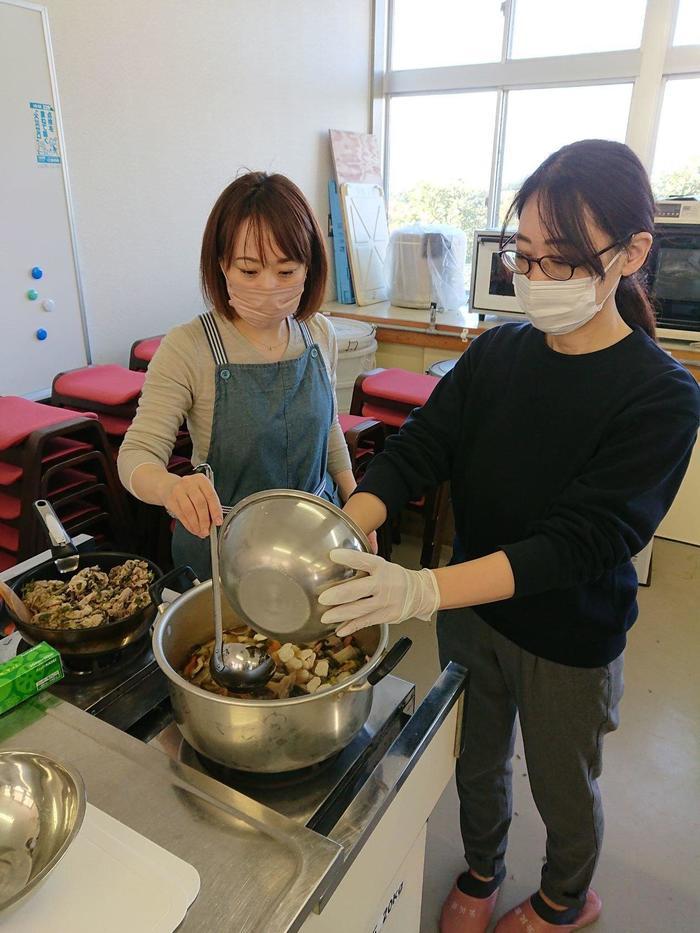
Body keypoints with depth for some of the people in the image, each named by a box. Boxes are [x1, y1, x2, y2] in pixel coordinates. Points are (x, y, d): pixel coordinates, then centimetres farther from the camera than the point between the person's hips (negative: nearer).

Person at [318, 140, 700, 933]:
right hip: (470, 611, 4)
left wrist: (424, 589, -42)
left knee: (562, 788, 22)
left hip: (569, 642, -3)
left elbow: (581, 539, -30)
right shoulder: (498, 353, -7)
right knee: (476, 762, 25)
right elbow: (416, 449, -13)